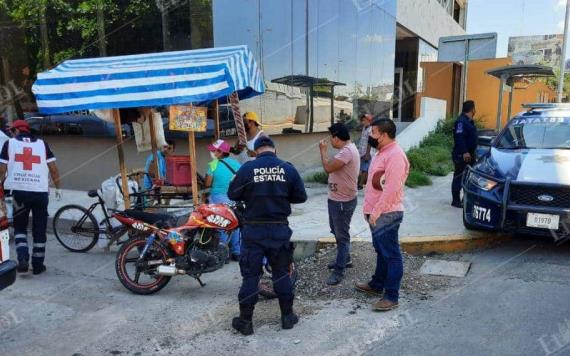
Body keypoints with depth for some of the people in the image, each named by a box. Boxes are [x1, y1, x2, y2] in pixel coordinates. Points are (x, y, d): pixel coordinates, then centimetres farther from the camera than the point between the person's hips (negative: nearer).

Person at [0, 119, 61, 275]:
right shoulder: (41, 143, 9)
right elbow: (53, 169, 5)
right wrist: (58, 188, 14)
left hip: (18, 191, 0)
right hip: (40, 192, 1)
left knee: (19, 227, 16)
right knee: (39, 230, 9)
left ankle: (23, 259, 0)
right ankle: (38, 265, 13)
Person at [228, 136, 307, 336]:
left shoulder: (247, 168, -8)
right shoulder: (288, 169, -3)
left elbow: (232, 194, 0)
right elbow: (301, 197, 3)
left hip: (254, 229, -1)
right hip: (279, 229, 2)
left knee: (250, 275, 8)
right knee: (281, 273, 16)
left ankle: (245, 321, 17)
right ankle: (287, 316, 27)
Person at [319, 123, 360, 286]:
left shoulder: (347, 151, -25)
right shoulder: (347, 149, 10)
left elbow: (328, 167, -29)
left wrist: (323, 150, -17)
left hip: (343, 201, -11)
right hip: (336, 199, 11)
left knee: (342, 235, -2)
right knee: (337, 231, 23)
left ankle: (339, 270, 7)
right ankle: (344, 258, 40)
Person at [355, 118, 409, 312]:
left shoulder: (395, 155, -19)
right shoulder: (382, 152, 14)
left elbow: (391, 188, -24)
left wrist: (376, 211, -22)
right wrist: (369, 208, 18)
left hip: (386, 214, -10)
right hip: (377, 213, 10)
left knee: (391, 255, -2)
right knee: (381, 251, 21)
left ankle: (391, 297, 6)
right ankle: (377, 285, 35)